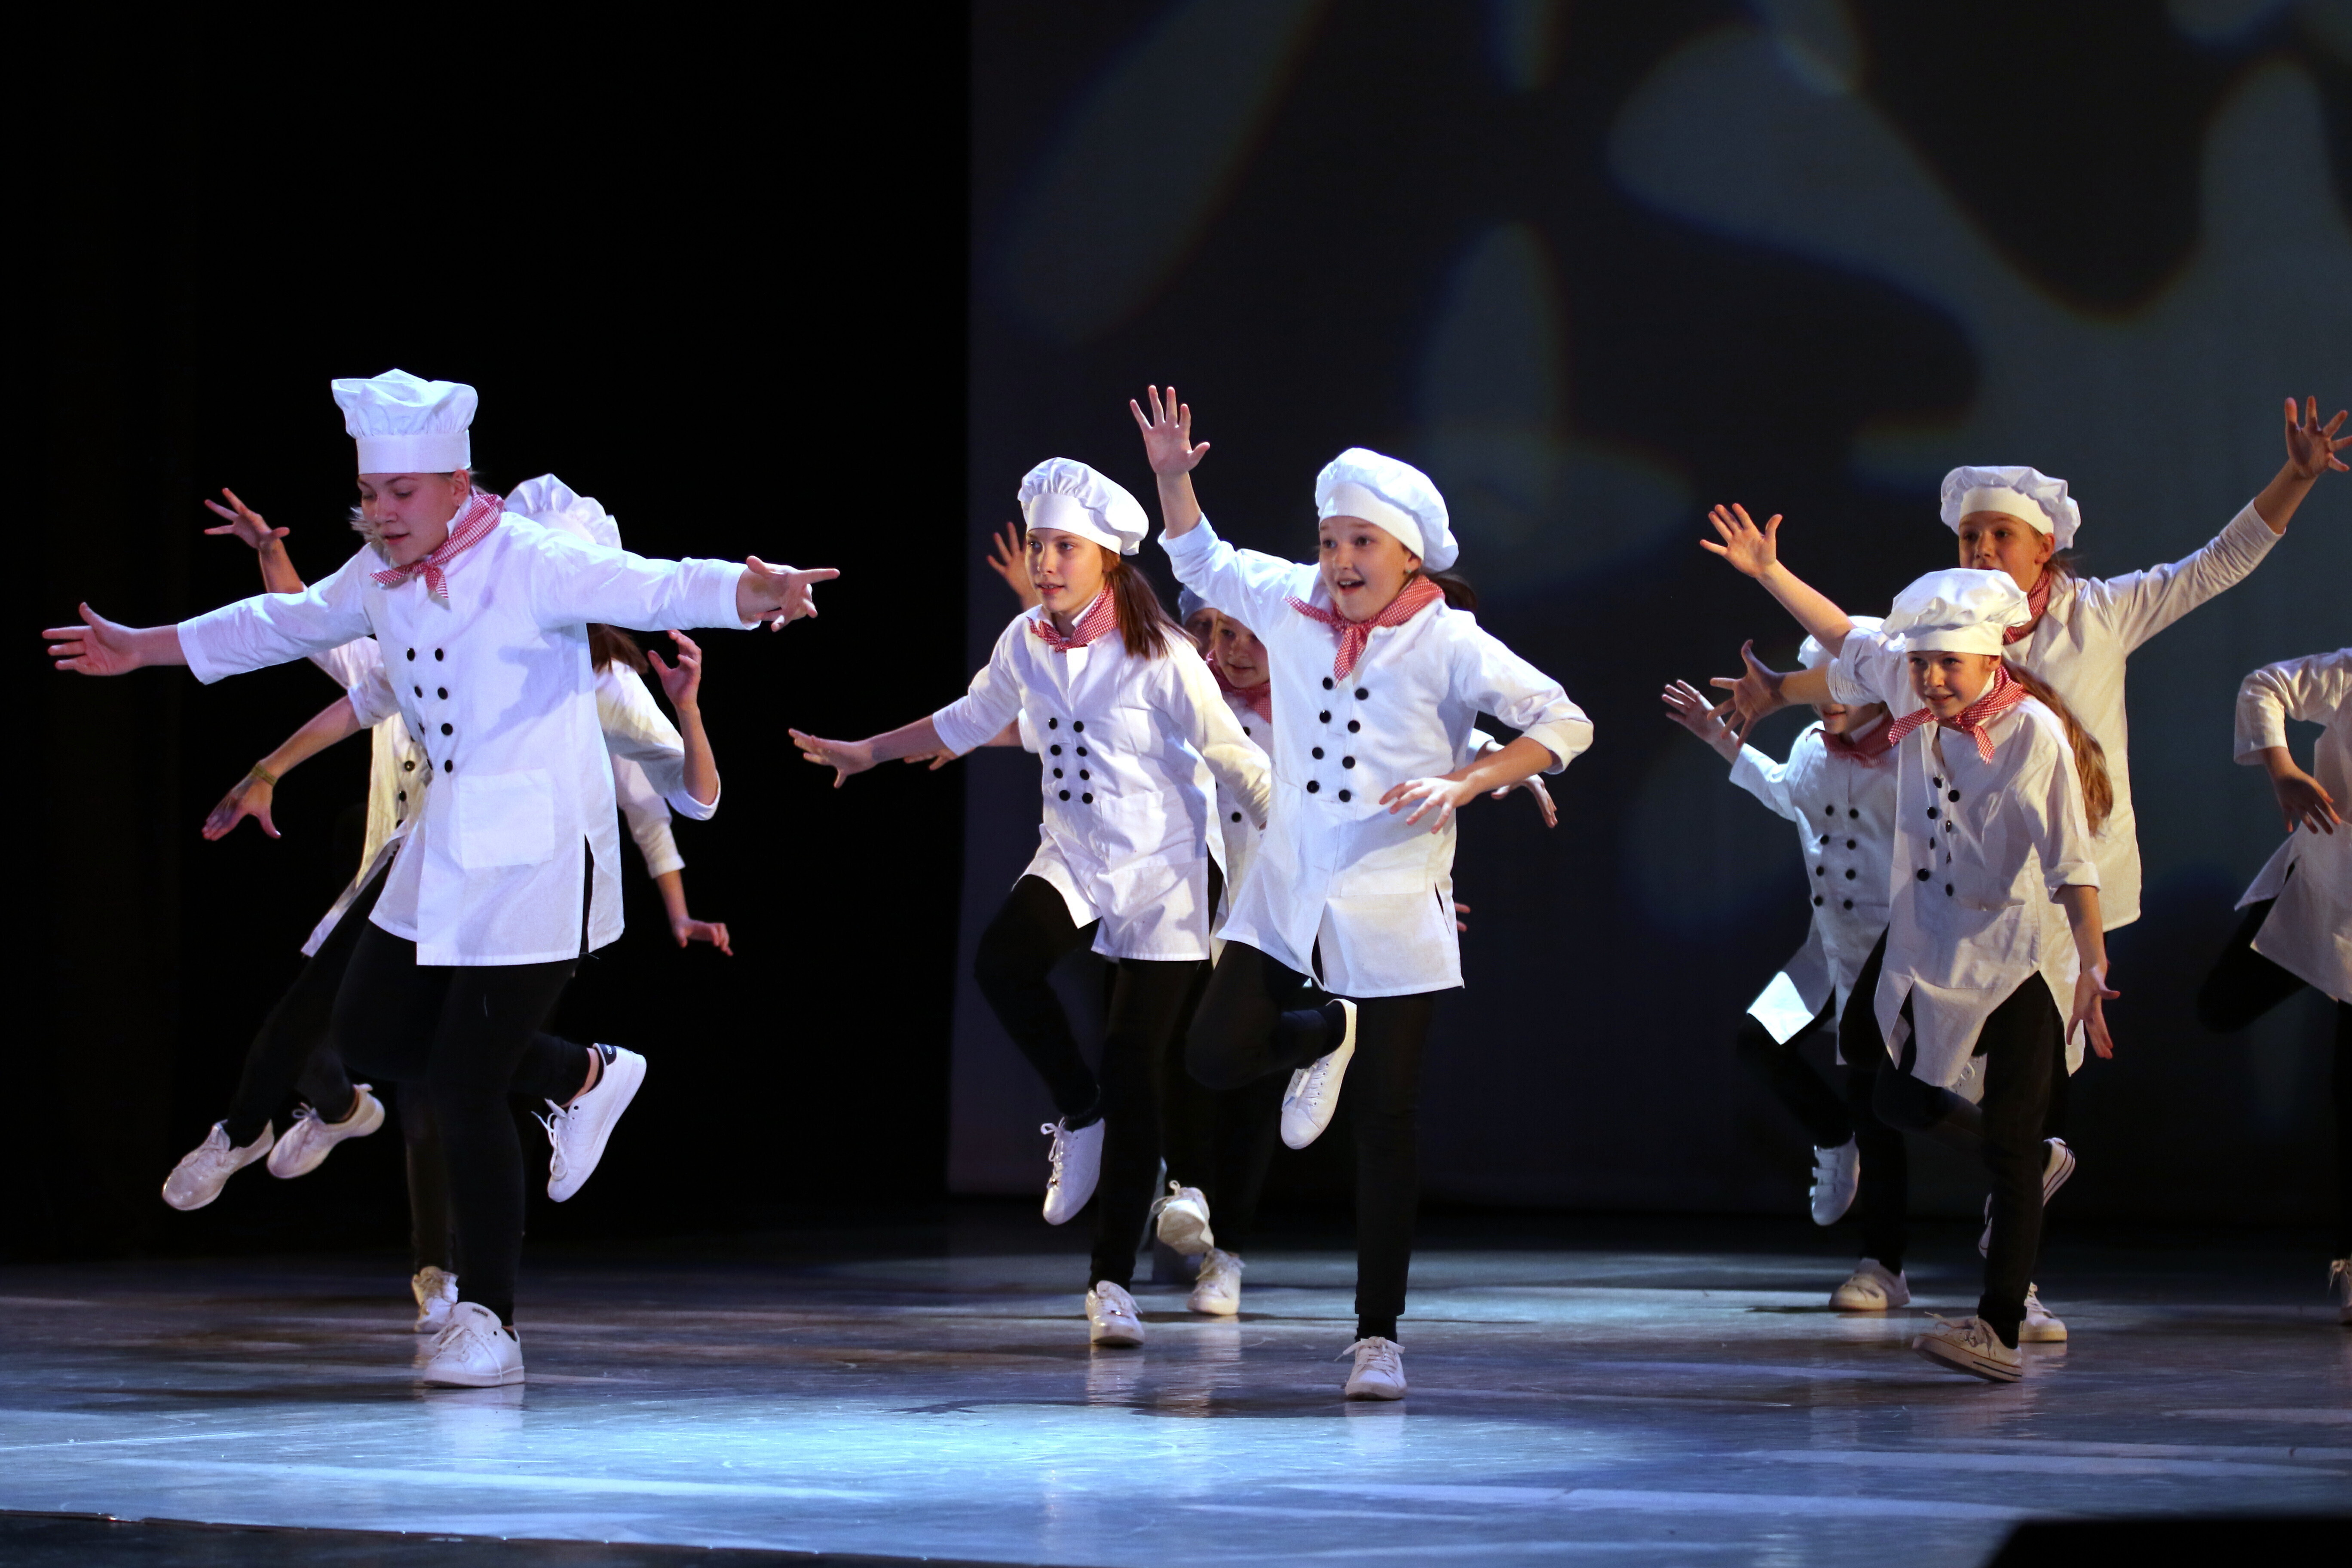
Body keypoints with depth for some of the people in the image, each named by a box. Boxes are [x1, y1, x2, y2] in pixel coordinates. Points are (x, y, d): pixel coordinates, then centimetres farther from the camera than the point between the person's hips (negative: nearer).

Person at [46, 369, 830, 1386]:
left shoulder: (530, 566, -18)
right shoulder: (379, 578, 5)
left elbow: (654, 591, -30)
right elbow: (289, 625, 23)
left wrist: (755, 595, -51)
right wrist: (141, 648, 31)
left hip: (538, 854, -8)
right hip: (446, 845, 8)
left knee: (464, 1088, -9)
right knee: (371, 1035, 11)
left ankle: (486, 1321, 5)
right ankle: (578, 1079, 29)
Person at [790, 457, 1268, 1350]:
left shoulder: (1158, 655, -15)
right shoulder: (1026, 643, 1)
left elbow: (1236, 761, -10)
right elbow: (970, 720, 21)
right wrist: (867, 752, 28)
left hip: (1161, 873, -4)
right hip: (1072, 862, 4)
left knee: (1134, 1075, -4)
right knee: (1004, 958, -30)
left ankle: (1111, 1281, 5)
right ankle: (1078, 1115, -4)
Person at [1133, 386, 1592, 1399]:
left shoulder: (1448, 645, -10)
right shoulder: (1290, 604, 3)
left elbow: (1565, 724, -10)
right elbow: (1200, 562, 22)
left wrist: (1461, 784, -21)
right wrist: (1173, 478, 8)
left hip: (1393, 907, -4)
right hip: (1285, 893, 4)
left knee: (1387, 1120, 0)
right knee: (1217, 1055, -5)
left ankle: (1377, 1335, 7)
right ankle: (1325, 1039, 30)